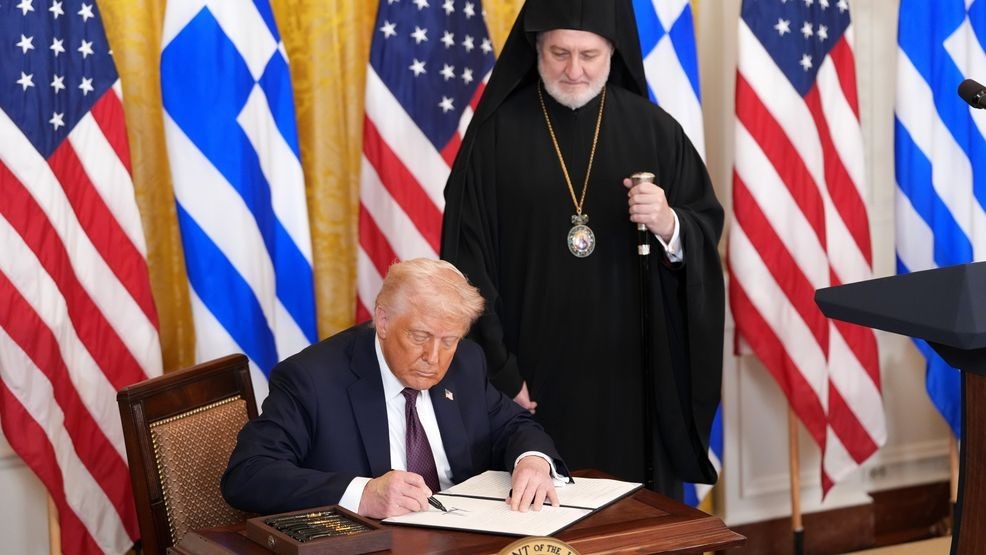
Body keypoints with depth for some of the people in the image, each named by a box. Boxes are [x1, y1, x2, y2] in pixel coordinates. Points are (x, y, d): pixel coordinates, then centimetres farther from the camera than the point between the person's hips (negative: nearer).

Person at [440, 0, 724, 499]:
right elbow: (468, 259, -4)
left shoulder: (652, 129, 3)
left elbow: (707, 231, 4)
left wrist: (669, 226, -19)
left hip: (630, 375, 2)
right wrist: (496, 372, -8)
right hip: (532, 375, -1)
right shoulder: (497, 132, -3)